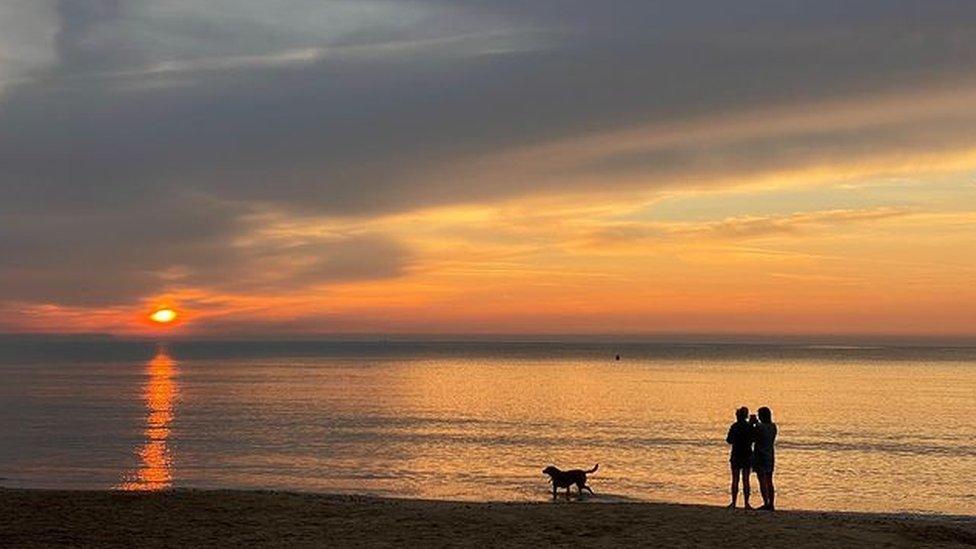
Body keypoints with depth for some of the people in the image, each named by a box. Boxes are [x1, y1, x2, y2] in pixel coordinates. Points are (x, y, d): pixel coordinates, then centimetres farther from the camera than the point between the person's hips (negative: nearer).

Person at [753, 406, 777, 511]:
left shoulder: (759, 427, -16)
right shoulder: (773, 426, 4)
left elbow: (753, 438, -5)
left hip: (760, 456, -7)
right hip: (770, 455, 7)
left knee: (762, 480, -2)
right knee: (769, 481, 12)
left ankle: (766, 504, -4)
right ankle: (771, 504, 12)